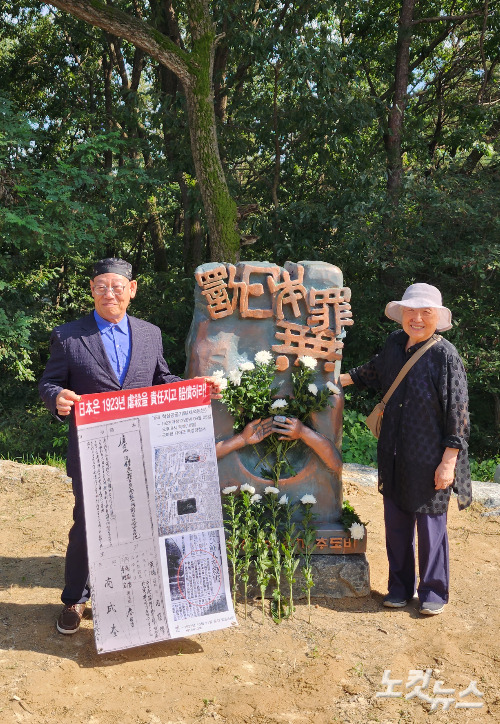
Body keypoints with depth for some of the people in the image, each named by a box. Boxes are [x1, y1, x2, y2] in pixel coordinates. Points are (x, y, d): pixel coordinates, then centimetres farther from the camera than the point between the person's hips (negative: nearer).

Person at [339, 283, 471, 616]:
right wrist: (341, 379, 24)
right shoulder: (395, 344, 4)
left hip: (431, 460, -5)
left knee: (430, 525, 7)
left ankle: (434, 592, 28)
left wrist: (448, 461, -15)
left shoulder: (445, 355, -15)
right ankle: (401, 587, 33)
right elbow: (373, 371, 26)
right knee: (396, 523, 14)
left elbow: (457, 413, -14)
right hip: (395, 456, 6)